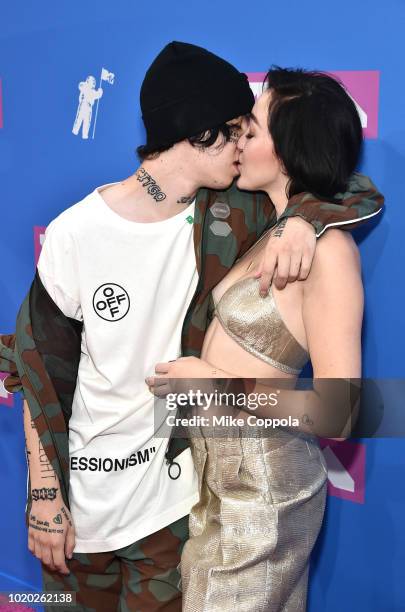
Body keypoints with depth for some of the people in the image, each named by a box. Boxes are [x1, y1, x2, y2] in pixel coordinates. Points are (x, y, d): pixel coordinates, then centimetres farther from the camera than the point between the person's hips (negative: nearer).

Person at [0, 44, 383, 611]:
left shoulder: (226, 217, -9)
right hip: (86, 488, -1)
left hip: (175, 484, 2)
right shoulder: (74, 234, -16)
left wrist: (304, 218, -24)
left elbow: (364, 193, -3)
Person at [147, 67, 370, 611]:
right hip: (217, 469, 8)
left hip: (259, 486, -8)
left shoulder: (329, 249, -22)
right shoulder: (273, 230, 4)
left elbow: (336, 414, -23)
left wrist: (215, 382, -20)